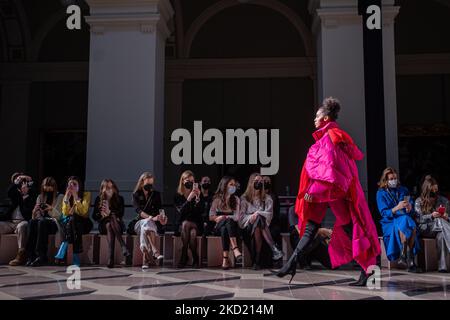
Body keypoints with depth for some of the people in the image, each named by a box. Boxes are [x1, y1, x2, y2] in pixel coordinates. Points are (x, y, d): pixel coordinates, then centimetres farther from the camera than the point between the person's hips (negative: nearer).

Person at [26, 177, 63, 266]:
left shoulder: (60, 197, 7)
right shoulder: (40, 197, 19)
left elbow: (60, 216, -1)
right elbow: (35, 216, 13)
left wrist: (51, 209, -20)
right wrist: (35, 210, -11)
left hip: (54, 223, -3)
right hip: (42, 220, 4)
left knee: (42, 222, -37)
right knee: (32, 221, -31)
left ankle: (41, 256, -41)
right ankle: (31, 255, -37)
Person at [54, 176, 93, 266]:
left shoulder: (86, 195, -2)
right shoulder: (66, 196, 7)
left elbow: (83, 211, -18)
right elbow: (65, 213, -8)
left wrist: (76, 197, -21)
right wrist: (67, 198, -17)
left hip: (83, 223, -2)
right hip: (69, 222, 2)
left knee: (73, 219, -36)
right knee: (70, 219, -34)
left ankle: (61, 254, -37)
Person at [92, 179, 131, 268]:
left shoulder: (119, 199, 7)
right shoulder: (98, 199, 10)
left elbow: (120, 214, -6)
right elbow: (94, 216, 6)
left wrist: (110, 212, -24)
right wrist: (101, 215, -16)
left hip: (117, 224, -1)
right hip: (104, 225, 1)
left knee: (113, 218, -36)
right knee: (109, 225, -35)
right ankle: (125, 249, -54)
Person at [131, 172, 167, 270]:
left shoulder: (156, 194, 14)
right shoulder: (136, 195, 7)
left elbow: (160, 209, 1)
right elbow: (138, 210, -11)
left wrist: (163, 216, -24)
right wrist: (151, 218, -28)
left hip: (154, 224, 1)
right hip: (140, 223, -1)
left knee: (146, 226, -35)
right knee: (146, 224, -37)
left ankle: (145, 259, -47)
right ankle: (156, 253, -53)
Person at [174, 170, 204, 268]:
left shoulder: (198, 194, 4)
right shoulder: (178, 196, 3)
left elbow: (201, 211, -7)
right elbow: (180, 212, -12)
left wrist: (198, 198, -21)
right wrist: (189, 199, -23)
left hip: (196, 224, 0)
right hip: (181, 225, 1)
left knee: (190, 229, -34)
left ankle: (184, 257, -17)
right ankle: (195, 258, -22)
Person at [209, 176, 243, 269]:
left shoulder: (236, 200, 15)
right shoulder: (217, 199, 9)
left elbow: (237, 217, 7)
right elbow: (211, 217, 5)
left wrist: (224, 217, -10)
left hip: (231, 227, 1)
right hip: (218, 227, -1)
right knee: (228, 221, -37)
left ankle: (225, 258, -49)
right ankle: (235, 249, -52)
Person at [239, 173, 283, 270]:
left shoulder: (267, 198, 18)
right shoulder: (244, 198, 16)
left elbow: (269, 214, 2)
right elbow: (242, 216, 7)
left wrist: (258, 213, -15)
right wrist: (251, 217, -14)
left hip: (263, 224, 1)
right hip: (249, 227, -1)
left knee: (257, 229, -38)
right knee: (257, 226, -38)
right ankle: (274, 249, -46)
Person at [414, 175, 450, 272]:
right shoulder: (419, 201, 9)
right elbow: (418, 219, -2)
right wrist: (431, 216, -19)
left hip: (439, 228, 3)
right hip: (425, 229, -2)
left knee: (441, 235, -40)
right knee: (440, 221, -38)